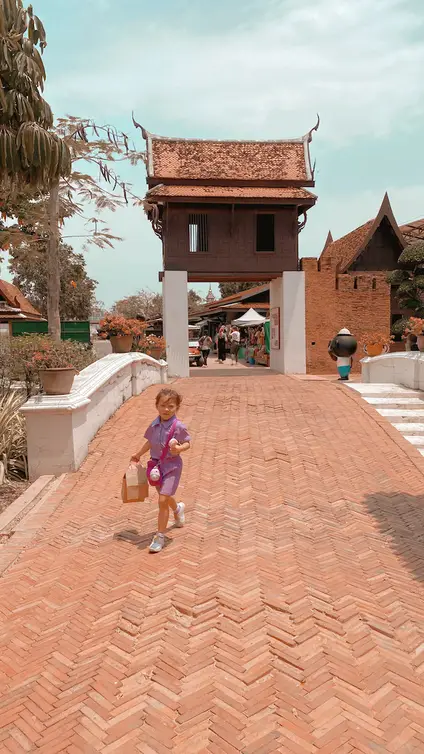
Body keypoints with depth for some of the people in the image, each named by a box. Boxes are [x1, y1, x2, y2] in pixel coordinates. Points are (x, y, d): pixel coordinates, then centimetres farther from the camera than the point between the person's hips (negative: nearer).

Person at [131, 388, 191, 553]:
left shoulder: (178, 426, -17)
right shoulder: (154, 425, -1)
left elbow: (187, 443, -9)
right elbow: (150, 442, 14)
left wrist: (179, 448, -30)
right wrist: (138, 455, 23)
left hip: (172, 466, -6)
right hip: (157, 465, 6)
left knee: (163, 500, -12)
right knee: (165, 496, 24)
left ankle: (160, 537, 2)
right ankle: (178, 509, 60)